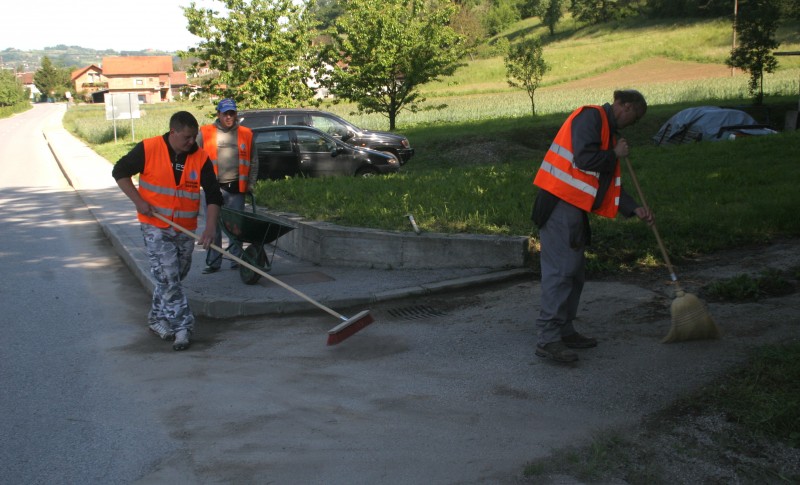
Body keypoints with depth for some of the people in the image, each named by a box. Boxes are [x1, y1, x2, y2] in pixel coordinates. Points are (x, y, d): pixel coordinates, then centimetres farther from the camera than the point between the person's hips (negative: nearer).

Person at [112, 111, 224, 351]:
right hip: (155, 226, -3)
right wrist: (139, 201, -11)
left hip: (185, 230, 4)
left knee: (174, 277, 14)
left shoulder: (201, 158, -4)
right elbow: (120, 172, -1)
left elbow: (213, 195, -5)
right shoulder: (148, 149, -10)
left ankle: (158, 318, 33)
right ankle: (183, 327, -3)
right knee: (167, 278, -8)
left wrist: (210, 226, -17)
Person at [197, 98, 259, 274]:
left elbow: (253, 161, 16)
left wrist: (250, 184, 10)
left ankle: (237, 260, 13)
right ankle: (213, 262, 8)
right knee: (214, 226, 1)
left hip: (236, 187, 1)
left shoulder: (246, 134, 9)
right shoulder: (205, 133, 5)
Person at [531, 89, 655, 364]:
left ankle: (564, 331, 22)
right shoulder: (591, 117, -8)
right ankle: (548, 339, -11)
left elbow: (609, 182, 24)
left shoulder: (609, 130, 23)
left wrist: (634, 209, 15)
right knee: (560, 270, -12)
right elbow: (585, 159, -23)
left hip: (574, 207, 10)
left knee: (575, 270, 14)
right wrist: (615, 155, -5)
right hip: (559, 204, -10)